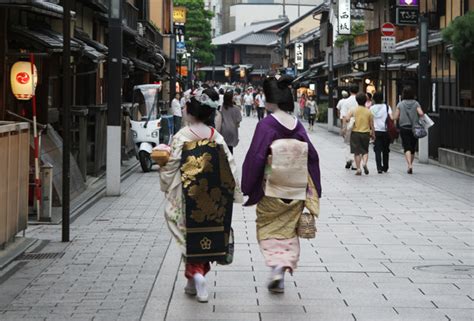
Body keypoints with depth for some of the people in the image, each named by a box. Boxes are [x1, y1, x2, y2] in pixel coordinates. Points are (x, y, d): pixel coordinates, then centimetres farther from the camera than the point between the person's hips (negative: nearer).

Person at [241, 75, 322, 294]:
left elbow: (255, 157, -16)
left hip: (271, 190, -4)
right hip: (295, 190, 4)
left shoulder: (266, 125, -14)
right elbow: (312, 156, 3)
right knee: (289, 229, 15)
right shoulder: (298, 126, 1)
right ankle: (286, 264, 10)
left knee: (268, 228, 11)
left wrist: (247, 187, -5)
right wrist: (311, 190, 11)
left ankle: (276, 265, -8)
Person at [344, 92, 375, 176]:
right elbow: (371, 124, 3)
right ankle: (364, 163, -12)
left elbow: (346, 119, -15)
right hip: (366, 133, 1)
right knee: (365, 151, 14)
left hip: (355, 132, -1)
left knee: (357, 152, 5)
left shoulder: (353, 110, -4)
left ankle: (358, 169, 3)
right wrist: (372, 133, 15)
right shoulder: (368, 111, 1)